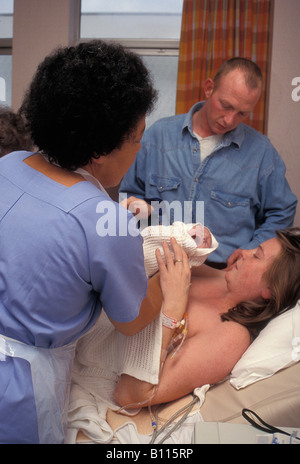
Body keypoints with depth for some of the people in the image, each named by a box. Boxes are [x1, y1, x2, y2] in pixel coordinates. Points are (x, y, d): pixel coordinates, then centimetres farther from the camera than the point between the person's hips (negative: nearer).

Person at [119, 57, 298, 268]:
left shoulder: (262, 151, 3)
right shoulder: (159, 134, 5)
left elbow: (281, 214, 13)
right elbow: (130, 194, 16)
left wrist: (251, 252, -1)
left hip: (226, 271, 0)